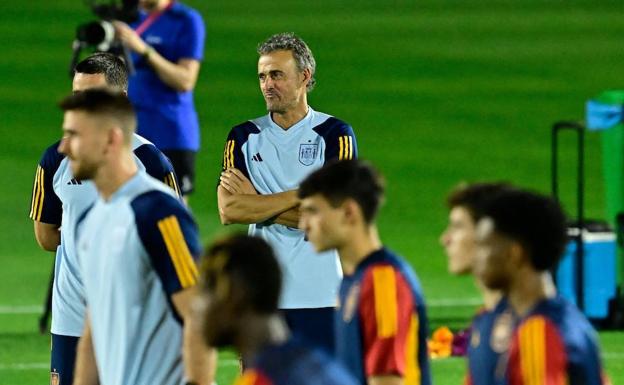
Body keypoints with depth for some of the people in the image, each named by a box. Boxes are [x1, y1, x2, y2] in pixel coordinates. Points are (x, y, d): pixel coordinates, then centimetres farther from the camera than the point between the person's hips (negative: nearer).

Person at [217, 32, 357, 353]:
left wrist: (256, 204, -6)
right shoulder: (244, 137, 10)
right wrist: (295, 197, -10)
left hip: (320, 296, -3)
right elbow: (228, 211, -5)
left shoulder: (334, 134, 0)